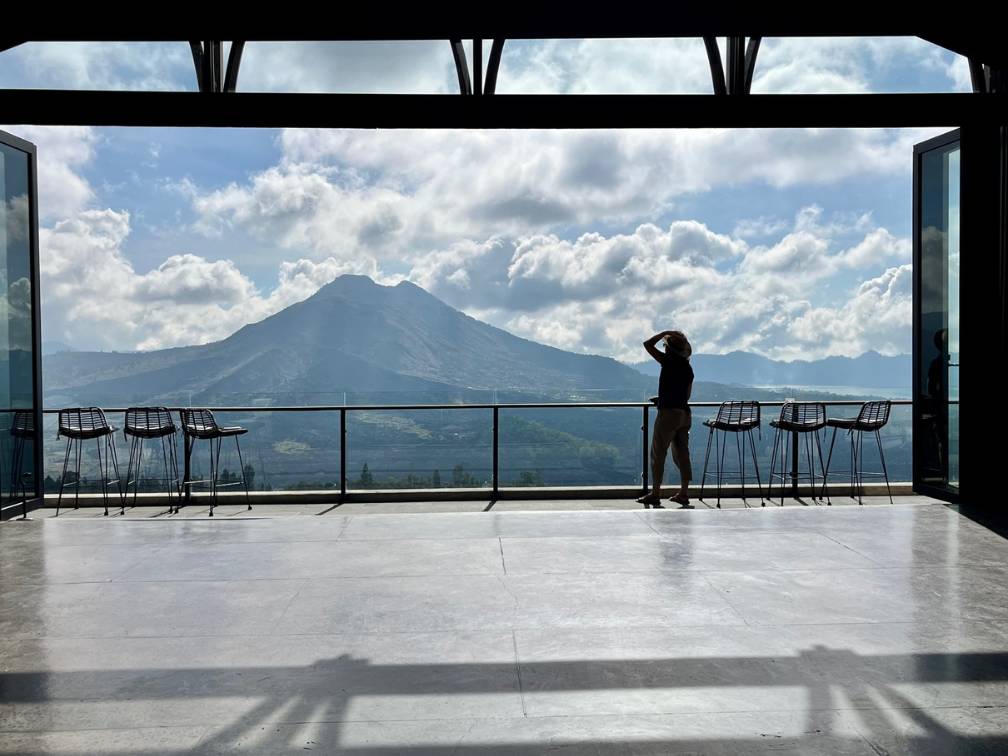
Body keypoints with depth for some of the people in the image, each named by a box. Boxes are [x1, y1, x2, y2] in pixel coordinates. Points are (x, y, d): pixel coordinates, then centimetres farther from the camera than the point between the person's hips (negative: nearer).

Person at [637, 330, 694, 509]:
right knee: (682, 455, 11)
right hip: (685, 413, 7)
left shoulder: (669, 361, -9)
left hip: (669, 413, -7)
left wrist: (665, 333, 3)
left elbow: (648, 344, -7)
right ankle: (684, 494, 14)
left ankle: (655, 494, 1)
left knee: (658, 454, 0)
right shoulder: (688, 368, 11)